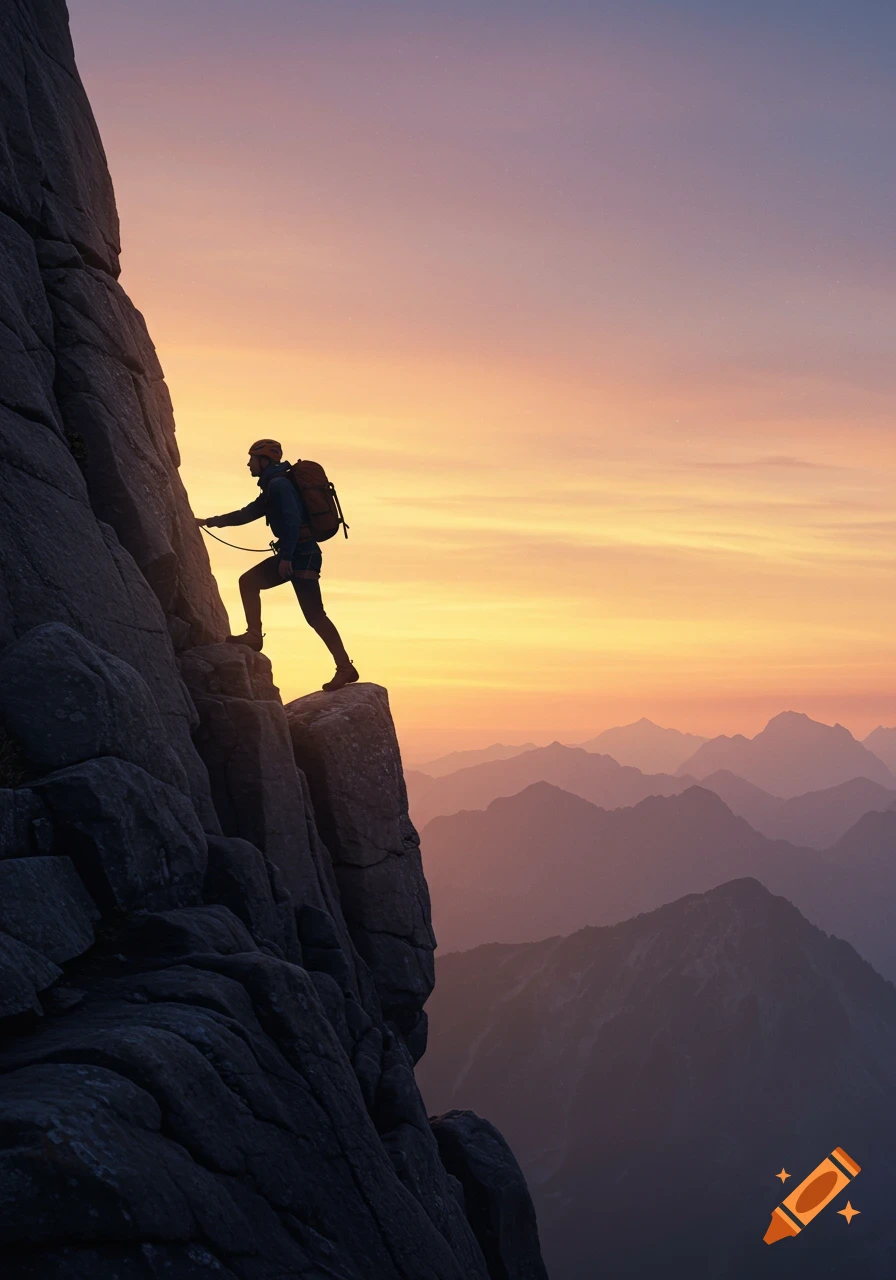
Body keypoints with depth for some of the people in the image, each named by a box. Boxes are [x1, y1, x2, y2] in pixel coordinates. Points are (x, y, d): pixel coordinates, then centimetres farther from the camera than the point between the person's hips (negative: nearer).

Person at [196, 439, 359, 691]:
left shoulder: (279, 485, -12)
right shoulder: (273, 486, 20)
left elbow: (292, 521, -23)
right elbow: (248, 513, 28)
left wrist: (286, 556, -24)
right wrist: (210, 522, 28)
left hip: (302, 554, -10)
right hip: (293, 554, 10)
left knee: (314, 615, -10)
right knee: (249, 581, 8)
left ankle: (345, 667, -9)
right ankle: (254, 635, 6)